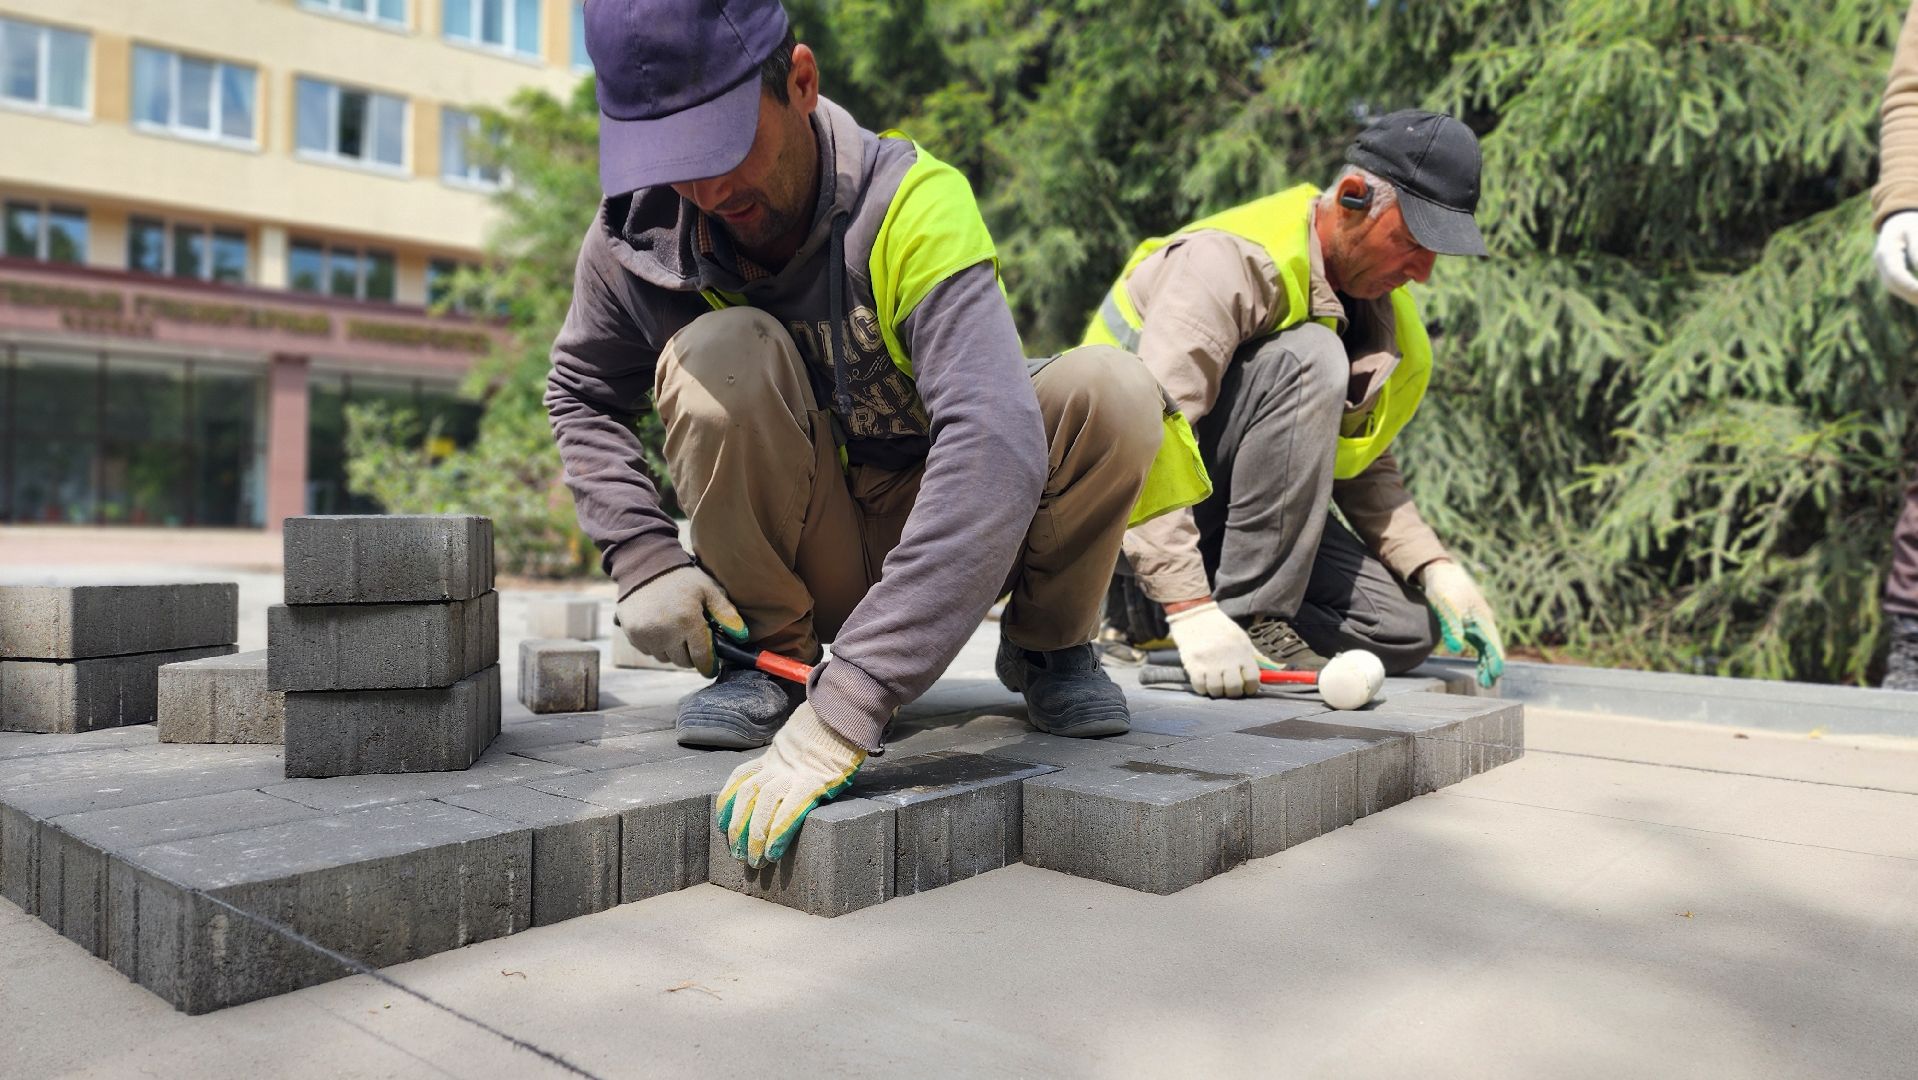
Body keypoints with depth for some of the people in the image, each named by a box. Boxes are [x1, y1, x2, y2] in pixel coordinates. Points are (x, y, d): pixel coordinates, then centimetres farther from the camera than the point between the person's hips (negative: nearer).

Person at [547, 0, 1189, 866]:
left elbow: (996, 446, -40)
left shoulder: (914, 203, -26)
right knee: (724, 352, -28)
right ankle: (772, 655, -8)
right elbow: (581, 398, 6)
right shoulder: (637, 236, -13)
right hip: (800, 556, 1)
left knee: (1111, 391, -28)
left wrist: (845, 705, -46)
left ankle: (1046, 645, 1)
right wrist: (646, 559, -13)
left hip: (934, 530, -1)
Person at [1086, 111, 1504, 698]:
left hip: (1236, 509, 8)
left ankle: (1147, 610, 2)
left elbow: (1364, 469, 10)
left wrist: (1437, 568, -6)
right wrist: (1190, 607, -38)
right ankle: (1251, 615, -23)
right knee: (1309, 358, -27)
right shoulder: (1229, 259, -21)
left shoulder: (1385, 315, 5)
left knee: (1406, 630, -5)